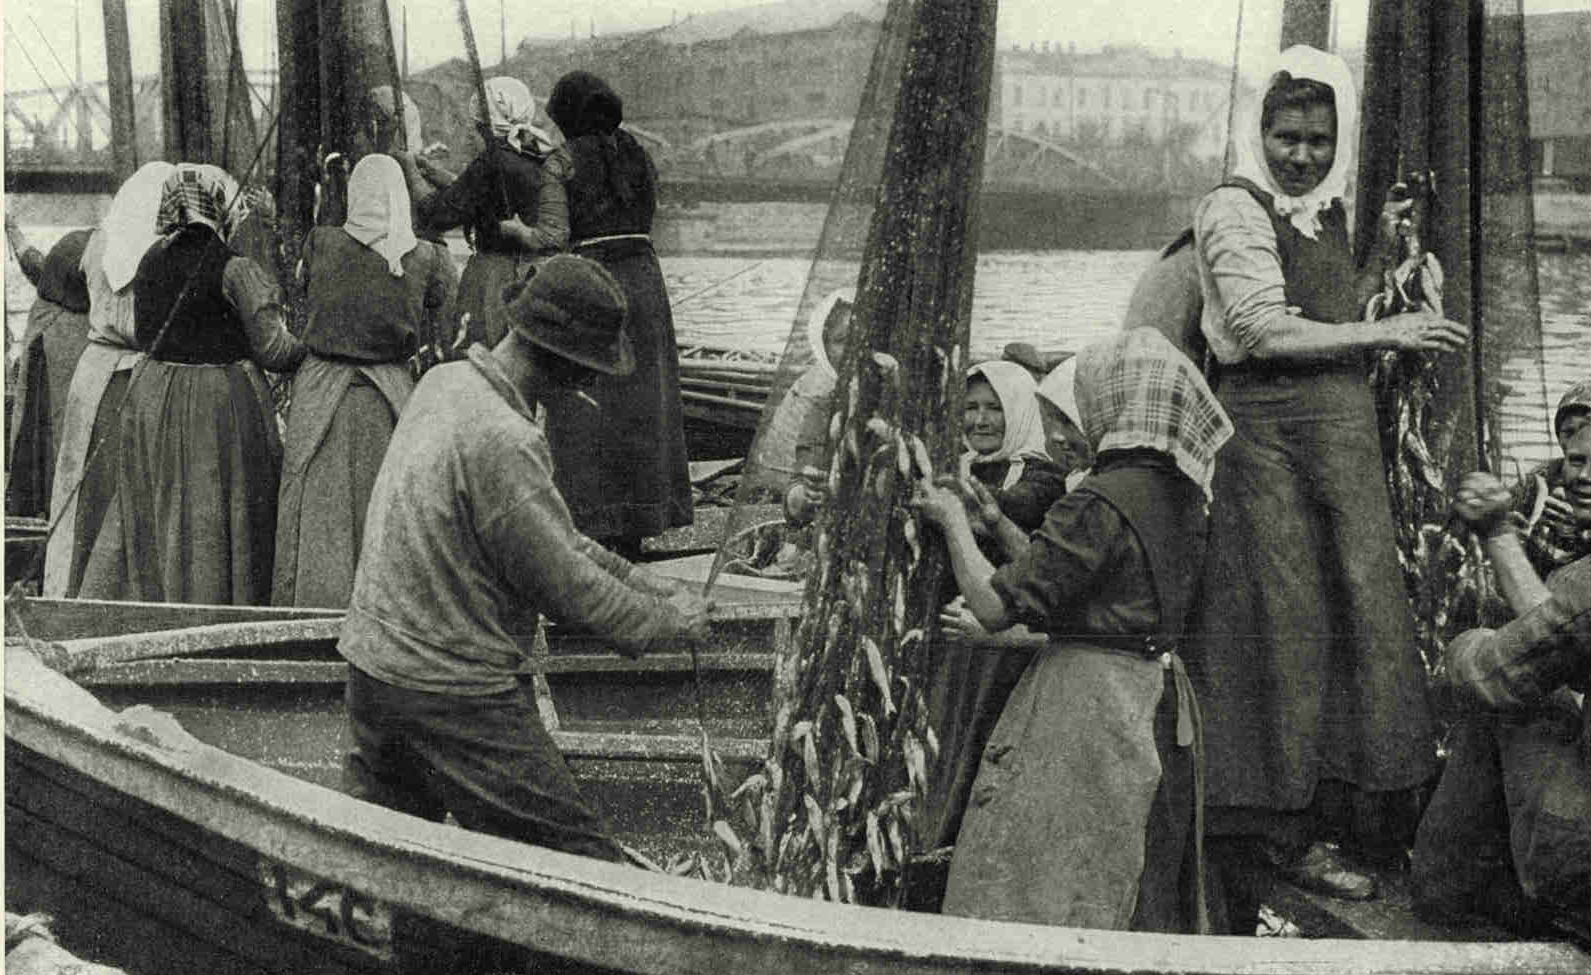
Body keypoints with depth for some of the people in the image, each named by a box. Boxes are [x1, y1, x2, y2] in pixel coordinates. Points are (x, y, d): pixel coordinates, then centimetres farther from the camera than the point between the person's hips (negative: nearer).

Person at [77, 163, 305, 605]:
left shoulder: (152, 258, 3)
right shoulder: (236, 269, -14)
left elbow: (142, 334, 14)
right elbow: (273, 351, -14)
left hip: (152, 399, 6)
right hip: (221, 404, -6)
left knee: (151, 517, 15)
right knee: (214, 525, 3)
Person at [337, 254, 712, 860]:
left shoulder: (445, 383, 7)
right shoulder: (502, 442, -23)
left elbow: (547, 529, 16)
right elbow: (566, 587, -15)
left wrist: (638, 581, 17)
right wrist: (669, 619, 0)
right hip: (449, 692, -10)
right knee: (582, 859, -2)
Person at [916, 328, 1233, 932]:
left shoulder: (1101, 501, -19)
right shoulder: (1181, 496, 6)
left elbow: (996, 607, -18)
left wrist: (954, 522, -4)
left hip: (1087, 699, -9)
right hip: (1159, 696, 9)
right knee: (1142, 903, 15)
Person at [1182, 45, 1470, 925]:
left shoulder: (1323, 211, 18)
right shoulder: (1236, 208, -6)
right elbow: (1265, 333, -16)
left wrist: (1380, 255, 10)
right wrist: (1385, 334, -15)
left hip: (1342, 425, 8)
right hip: (1272, 426, -8)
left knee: (1353, 612, 7)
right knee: (1287, 620, -6)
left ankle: (1333, 813, 16)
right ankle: (1286, 834, 1)